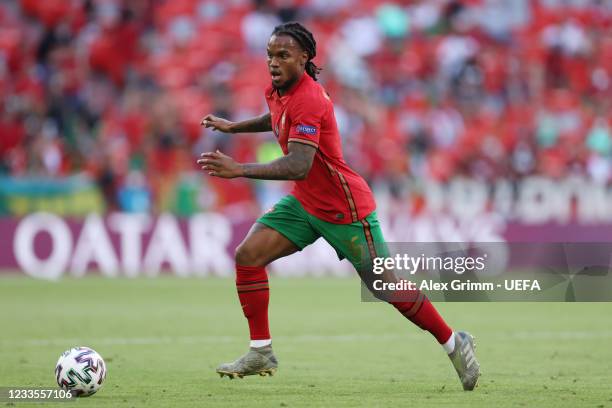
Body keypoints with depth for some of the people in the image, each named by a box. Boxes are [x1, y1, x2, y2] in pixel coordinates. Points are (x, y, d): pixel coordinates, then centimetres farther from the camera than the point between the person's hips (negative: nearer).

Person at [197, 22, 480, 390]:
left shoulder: (307, 99, -27)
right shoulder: (278, 91, 1)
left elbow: (298, 166, -37)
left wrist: (240, 170, -43)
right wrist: (233, 126, 24)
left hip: (344, 208, -9)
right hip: (305, 203, 9)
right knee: (248, 255, -6)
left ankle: (454, 343, 17)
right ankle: (261, 353, 0)